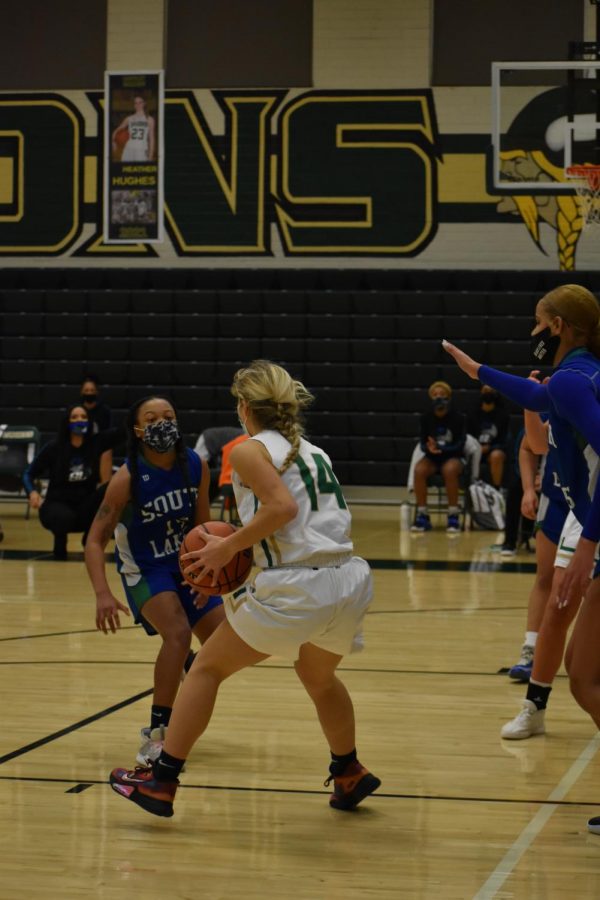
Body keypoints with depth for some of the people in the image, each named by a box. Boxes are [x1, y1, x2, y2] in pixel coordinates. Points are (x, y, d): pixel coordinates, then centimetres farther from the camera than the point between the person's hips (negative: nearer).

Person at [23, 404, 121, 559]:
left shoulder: (95, 443, -2)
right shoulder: (53, 448, -7)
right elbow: (28, 474, -2)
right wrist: (33, 493, -22)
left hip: (85, 507, 3)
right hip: (57, 504, -3)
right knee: (65, 517, -40)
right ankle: (60, 542, 0)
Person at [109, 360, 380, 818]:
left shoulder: (250, 450, -1)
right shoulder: (313, 451, 21)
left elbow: (283, 507, -17)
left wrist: (228, 547, -8)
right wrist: (239, 555, 18)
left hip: (297, 590, -7)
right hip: (351, 580, 7)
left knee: (207, 667, 11)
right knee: (317, 675, 35)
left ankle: (161, 780, 13)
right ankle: (349, 774, 47)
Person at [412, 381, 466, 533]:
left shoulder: (458, 418, -9)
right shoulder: (426, 418, -1)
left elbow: (460, 445, -11)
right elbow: (423, 444, 0)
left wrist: (440, 448, -28)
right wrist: (429, 447, -26)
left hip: (453, 457, -2)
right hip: (432, 458, 2)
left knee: (449, 470, -38)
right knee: (419, 470, -31)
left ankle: (453, 516, -28)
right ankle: (422, 514, -22)